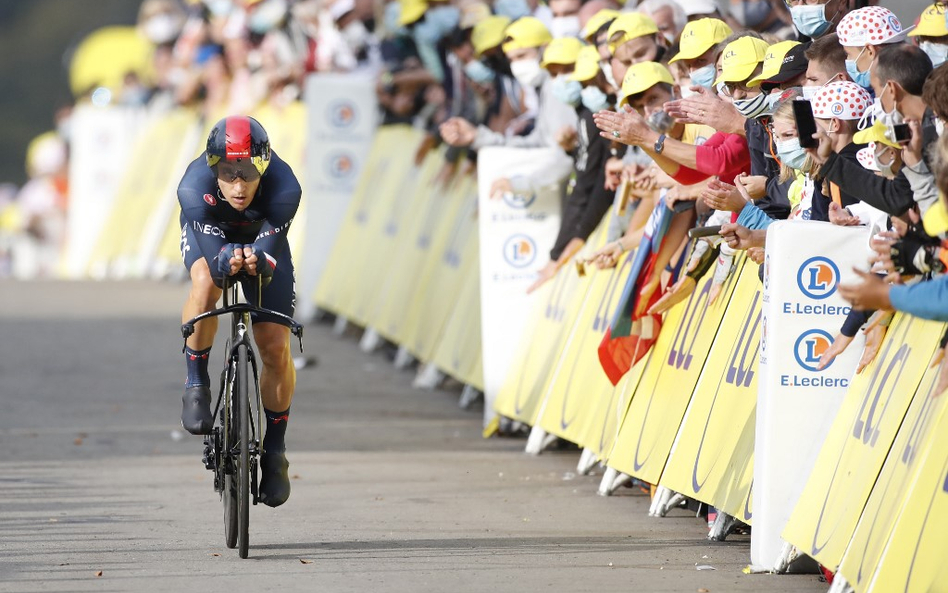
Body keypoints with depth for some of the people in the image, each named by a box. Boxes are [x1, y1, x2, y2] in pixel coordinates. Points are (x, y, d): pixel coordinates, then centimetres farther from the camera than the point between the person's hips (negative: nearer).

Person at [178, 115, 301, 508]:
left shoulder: (284, 189, -39)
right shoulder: (194, 188, -39)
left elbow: (271, 254, -40)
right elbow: (214, 258, -42)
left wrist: (259, 260, -63)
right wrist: (227, 261, -65)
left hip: (262, 238, 1)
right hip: (209, 231, -1)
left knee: (277, 349, -7)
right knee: (206, 283, -37)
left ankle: (274, 450, 13)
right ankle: (196, 384, -15)